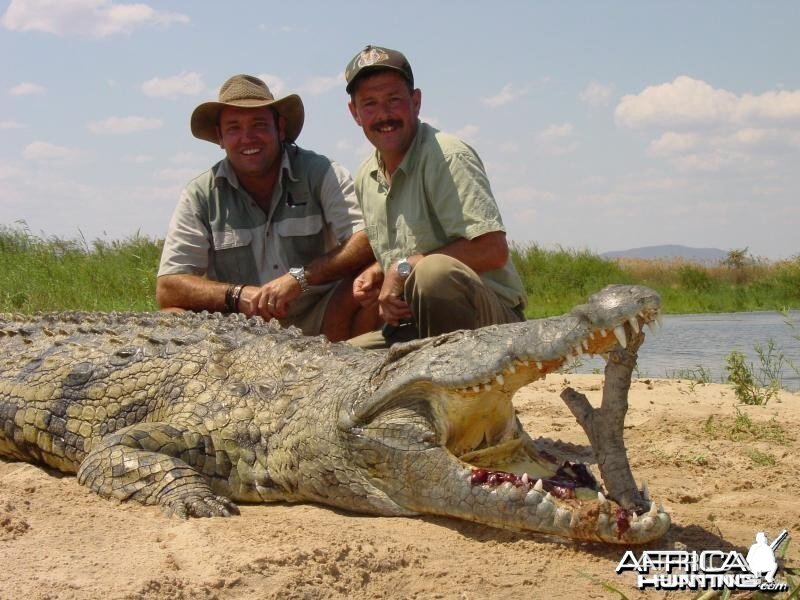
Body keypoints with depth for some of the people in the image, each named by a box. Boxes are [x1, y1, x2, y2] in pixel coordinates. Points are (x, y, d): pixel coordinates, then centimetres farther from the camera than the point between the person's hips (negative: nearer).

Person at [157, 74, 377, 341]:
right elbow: (167, 289, -5)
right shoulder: (200, 196, 1)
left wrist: (300, 278, -25)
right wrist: (238, 295, -21)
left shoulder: (319, 174, -1)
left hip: (319, 324, -1)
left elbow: (370, 243, -13)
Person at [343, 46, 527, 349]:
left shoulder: (445, 156, -13)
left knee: (435, 271, -38)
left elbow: (493, 250, -22)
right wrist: (376, 273, 4)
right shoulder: (366, 178, 12)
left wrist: (405, 268, -19)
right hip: (411, 328, 7)